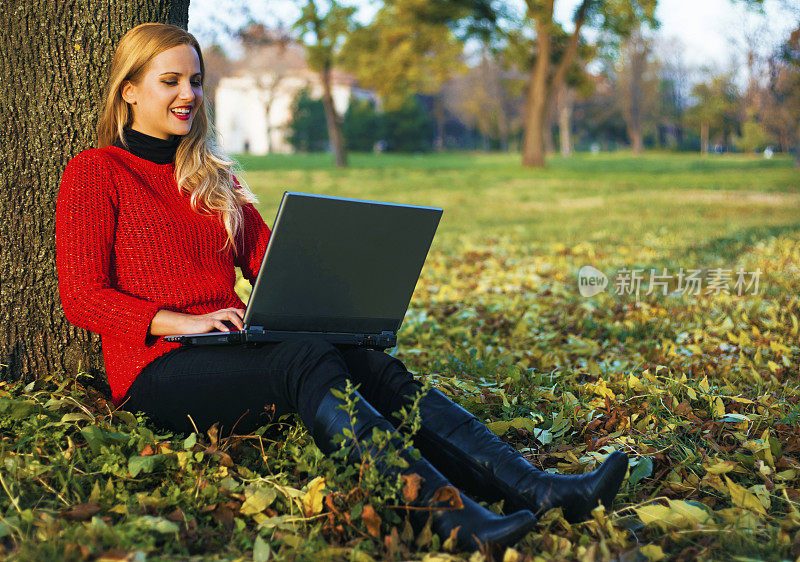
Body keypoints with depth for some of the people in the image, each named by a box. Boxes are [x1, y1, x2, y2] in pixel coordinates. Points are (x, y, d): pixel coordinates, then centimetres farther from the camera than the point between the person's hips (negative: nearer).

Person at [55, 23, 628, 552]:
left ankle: (533, 488, -38)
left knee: (376, 367, -22)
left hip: (232, 350, 5)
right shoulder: (95, 173, 3)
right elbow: (82, 298, -6)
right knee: (308, 360, -35)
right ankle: (444, 512, -52)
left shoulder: (214, 174, 21)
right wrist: (182, 322, -20)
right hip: (159, 369, -5)